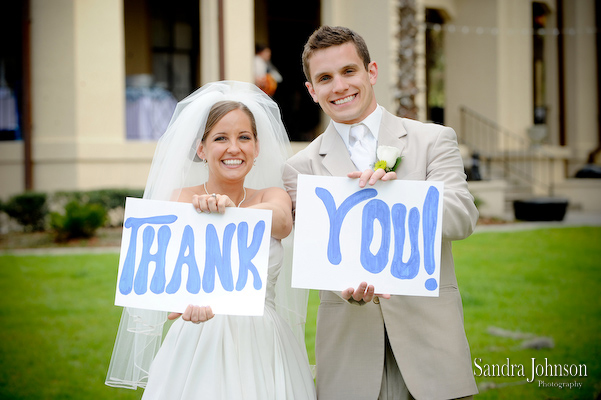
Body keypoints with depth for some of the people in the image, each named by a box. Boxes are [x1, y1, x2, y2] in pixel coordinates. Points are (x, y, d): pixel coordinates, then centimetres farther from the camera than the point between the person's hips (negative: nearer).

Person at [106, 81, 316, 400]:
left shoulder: (271, 196, 4)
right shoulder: (180, 199, 0)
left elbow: (282, 222, -21)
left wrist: (228, 212, -42)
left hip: (263, 348, 2)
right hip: (199, 346, -2)